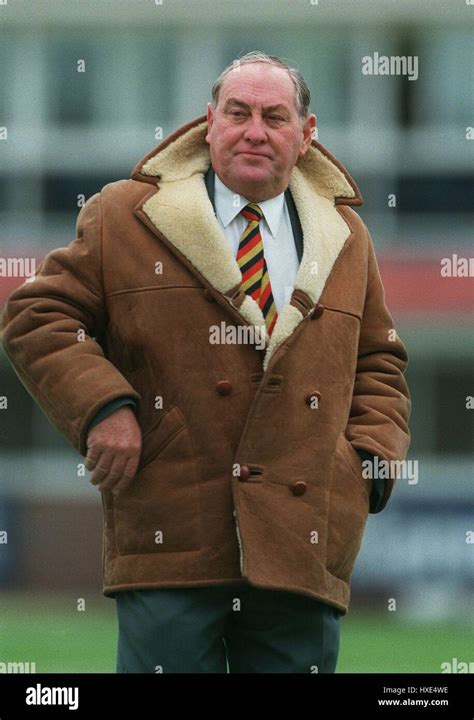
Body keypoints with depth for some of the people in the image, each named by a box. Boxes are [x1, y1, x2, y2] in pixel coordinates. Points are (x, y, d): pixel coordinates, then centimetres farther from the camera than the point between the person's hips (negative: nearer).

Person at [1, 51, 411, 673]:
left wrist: (373, 459, 8)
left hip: (303, 548, 3)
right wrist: (101, 405, -9)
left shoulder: (345, 238, 17)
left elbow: (379, 363, 25)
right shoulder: (125, 217, 7)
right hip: (169, 548, -3)